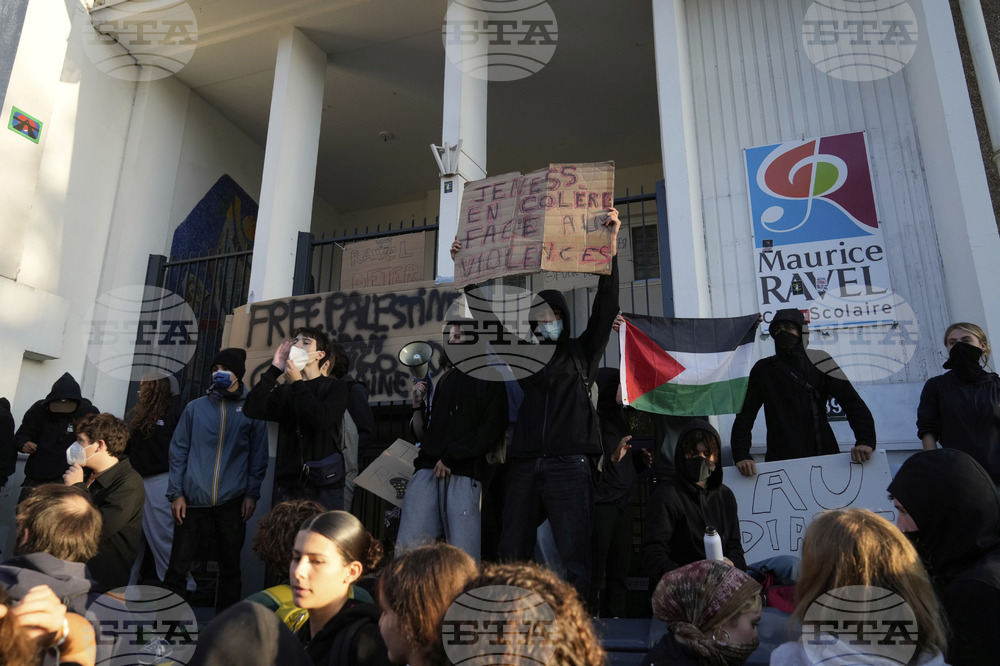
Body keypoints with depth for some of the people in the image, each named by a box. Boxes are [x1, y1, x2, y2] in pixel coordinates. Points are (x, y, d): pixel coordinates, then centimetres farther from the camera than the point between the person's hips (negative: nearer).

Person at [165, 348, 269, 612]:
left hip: (232, 503, 0)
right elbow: (178, 451, 6)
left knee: (230, 569, 10)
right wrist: (176, 493, 0)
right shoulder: (195, 407, 6)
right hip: (193, 501, 0)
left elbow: (258, 456, 4)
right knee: (177, 568, 0)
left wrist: (251, 494, -1)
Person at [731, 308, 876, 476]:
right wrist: (741, 455, -10)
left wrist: (865, 440, -16)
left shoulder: (819, 361, 5)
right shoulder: (763, 369, 7)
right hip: (780, 460, 0)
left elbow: (852, 401, -1)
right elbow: (745, 415, 3)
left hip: (824, 456, 0)